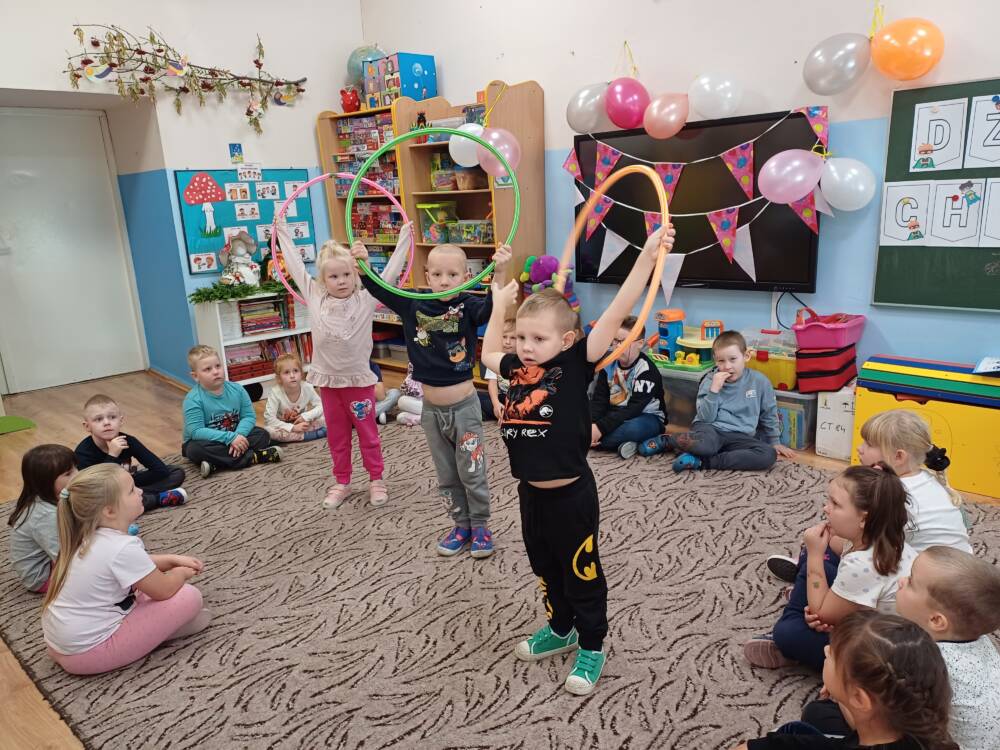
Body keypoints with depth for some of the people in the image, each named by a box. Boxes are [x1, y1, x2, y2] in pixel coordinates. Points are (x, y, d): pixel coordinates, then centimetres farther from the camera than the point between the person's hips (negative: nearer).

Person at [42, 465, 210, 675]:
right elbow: (164, 590, -14)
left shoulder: (92, 538, 2)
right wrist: (180, 573, 6)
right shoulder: (123, 548, -26)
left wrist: (173, 560, 14)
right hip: (87, 652, -9)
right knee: (190, 597, -15)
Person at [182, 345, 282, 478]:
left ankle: (216, 464, -26)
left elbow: (249, 416, -7)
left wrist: (239, 435, -28)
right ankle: (253, 457, -30)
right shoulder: (193, 399, -19)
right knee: (195, 450, -35)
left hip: (233, 437, 4)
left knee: (263, 435, -13)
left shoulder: (237, 389, -6)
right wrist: (230, 438, -32)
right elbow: (196, 431, -26)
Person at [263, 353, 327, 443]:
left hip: (302, 424, 1)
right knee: (269, 430, -34)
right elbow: (269, 418, -24)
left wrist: (306, 416, -24)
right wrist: (292, 428, -31)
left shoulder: (308, 387, -16)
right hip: (283, 426, -1)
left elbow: (320, 406, -7)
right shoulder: (275, 393, -23)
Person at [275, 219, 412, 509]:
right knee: (337, 436, 14)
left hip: (359, 379, -2)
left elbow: (390, 272, -8)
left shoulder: (366, 299, -9)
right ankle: (341, 483, 28)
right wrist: (282, 231, 10)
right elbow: (295, 265, 4)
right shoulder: (315, 297, -3)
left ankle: (376, 480, 24)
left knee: (368, 433, 11)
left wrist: (404, 237, -8)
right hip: (328, 380, 3)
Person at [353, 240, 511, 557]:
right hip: (431, 408, 4)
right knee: (446, 476, 18)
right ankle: (461, 525, 36)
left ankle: (481, 526, 30)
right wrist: (362, 265, -20)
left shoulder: (468, 306, -14)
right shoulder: (414, 305, -4)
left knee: (472, 473, 9)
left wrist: (499, 273, -50)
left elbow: (492, 306, -34)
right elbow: (381, 290, -3)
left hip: (464, 406, -4)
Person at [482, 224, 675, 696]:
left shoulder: (576, 364, -16)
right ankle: (560, 629, 48)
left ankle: (592, 646, 34)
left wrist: (648, 256, -33)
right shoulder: (517, 368, 0)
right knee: (545, 570, 25)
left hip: (571, 496, -6)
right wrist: (500, 305, 26)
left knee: (582, 575, 13)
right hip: (531, 493, 6)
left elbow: (616, 313, -26)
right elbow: (488, 354, 23)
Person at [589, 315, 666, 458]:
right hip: (615, 416, 6)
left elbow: (634, 409, -26)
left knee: (633, 428, -42)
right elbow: (599, 399, -5)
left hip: (647, 418, -6)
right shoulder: (609, 364, 0)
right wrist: (591, 425, -25)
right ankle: (622, 442, -24)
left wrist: (600, 428, -34)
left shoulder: (647, 371, -19)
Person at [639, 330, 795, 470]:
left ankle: (700, 462, -27)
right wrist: (714, 390, -18)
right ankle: (667, 440, -6)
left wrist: (775, 442, 21)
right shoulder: (710, 380, 0)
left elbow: (769, 415, 16)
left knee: (769, 455, -28)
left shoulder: (759, 381, 2)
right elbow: (706, 418, -8)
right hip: (710, 428, -3)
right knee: (706, 445, -40)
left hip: (739, 436, 3)